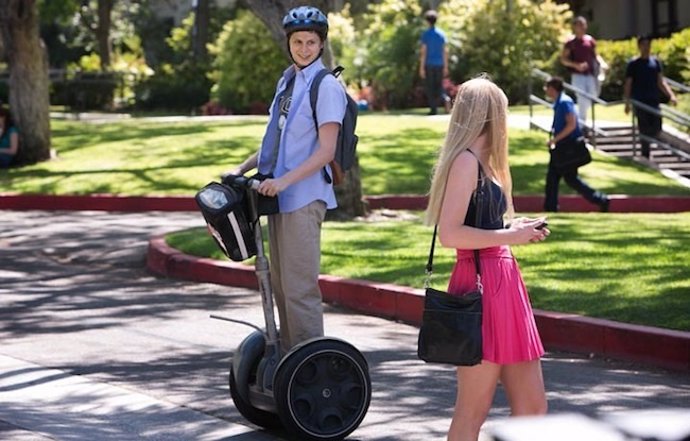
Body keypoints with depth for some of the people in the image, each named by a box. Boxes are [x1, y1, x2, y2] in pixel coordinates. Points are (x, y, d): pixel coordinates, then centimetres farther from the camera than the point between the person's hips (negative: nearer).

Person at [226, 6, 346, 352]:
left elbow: (325, 151, -14)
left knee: (300, 288, -8)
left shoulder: (326, 86, -9)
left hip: (304, 197, -8)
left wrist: (285, 180, -22)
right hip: (278, 194, 8)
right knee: (280, 285, 12)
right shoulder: (286, 82, 15)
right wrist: (243, 168, 13)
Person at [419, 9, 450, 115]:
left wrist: (421, 67, -9)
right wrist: (445, 67, 11)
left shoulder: (426, 34, -7)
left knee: (430, 87, 4)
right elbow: (445, 51, 6)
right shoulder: (441, 34, 6)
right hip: (439, 64, 4)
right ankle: (446, 99, -17)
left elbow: (423, 52, -11)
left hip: (429, 64, -4)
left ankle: (433, 109, 2)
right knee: (439, 86, 12)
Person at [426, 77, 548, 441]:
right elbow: (450, 233, -20)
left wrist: (517, 230, 16)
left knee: (532, 406, 10)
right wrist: (510, 237, -15)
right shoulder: (465, 161, -12)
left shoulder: (482, 163, 16)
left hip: (502, 282, 10)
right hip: (481, 285, -10)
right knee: (473, 410, -4)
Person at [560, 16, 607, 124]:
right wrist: (576, 65, -18)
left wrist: (602, 63, -1)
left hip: (590, 74, 5)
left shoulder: (590, 40, 9)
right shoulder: (571, 42, -3)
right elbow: (563, 59, -3)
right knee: (582, 98, -11)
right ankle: (582, 122, -3)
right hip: (578, 75, -5)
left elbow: (595, 55, 19)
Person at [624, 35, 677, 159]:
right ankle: (645, 155, 2)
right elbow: (628, 85, 1)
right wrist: (627, 103, -6)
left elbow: (661, 82, 13)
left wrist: (671, 95, 1)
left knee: (656, 129, -3)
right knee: (644, 129, -7)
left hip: (654, 101, 4)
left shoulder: (655, 62, 12)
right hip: (640, 102, -4)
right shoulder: (633, 64, 1)